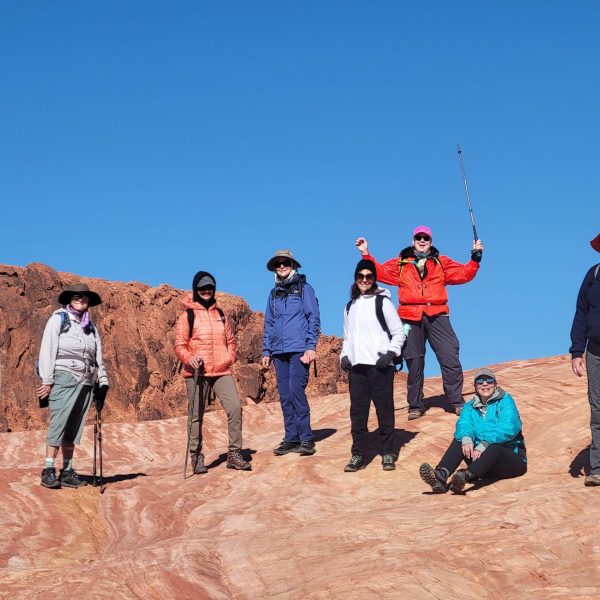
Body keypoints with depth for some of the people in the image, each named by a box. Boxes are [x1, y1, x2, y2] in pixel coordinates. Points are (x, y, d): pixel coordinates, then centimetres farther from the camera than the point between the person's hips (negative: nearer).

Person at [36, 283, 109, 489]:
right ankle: (48, 470, -11)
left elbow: (98, 358, 19)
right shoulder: (58, 319, 4)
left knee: (74, 428, 5)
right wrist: (47, 381, -9)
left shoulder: (91, 326, 19)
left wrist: (103, 382, 10)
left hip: (85, 382, 5)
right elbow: (47, 350, -3)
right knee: (58, 423, -12)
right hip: (64, 377, -5)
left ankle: (67, 471, 8)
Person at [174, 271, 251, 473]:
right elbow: (179, 344, -3)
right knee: (197, 416, 2)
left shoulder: (220, 314, 16)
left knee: (235, 408, -10)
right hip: (197, 373, -3)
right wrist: (189, 358, -21)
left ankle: (234, 453, -4)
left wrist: (229, 358, 6)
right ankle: (196, 457, 12)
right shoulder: (187, 315, 1)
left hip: (222, 372, 3)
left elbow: (230, 340, 22)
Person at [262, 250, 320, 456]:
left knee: (296, 390, -15)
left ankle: (306, 438, -10)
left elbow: (313, 318, -1)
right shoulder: (274, 294, 18)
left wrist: (311, 346, -10)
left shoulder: (304, 288, 4)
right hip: (279, 352, 5)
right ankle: (291, 438, 8)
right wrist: (266, 351, 14)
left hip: (298, 350, -5)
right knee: (285, 396, 3)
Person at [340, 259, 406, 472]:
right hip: (356, 367, 5)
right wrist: (344, 356, 8)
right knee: (357, 412, 1)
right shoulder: (350, 306, 19)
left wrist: (390, 353, -12)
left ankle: (388, 453, 4)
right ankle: (358, 454, 6)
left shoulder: (382, 301, 3)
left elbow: (399, 333, 1)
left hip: (379, 366, -4)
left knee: (384, 410, -3)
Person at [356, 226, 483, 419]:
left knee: (450, 358, -7)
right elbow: (379, 272, 11)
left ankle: (457, 403, 2)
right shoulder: (400, 264, 14)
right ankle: (415, 407, 12)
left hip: (436, 316, 0)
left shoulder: (442, 263, 15)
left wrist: (475, 258, -1)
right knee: (414, 363, 4)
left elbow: (463, 273, 11)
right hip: (410, 317, 0)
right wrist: (366, 254, 4)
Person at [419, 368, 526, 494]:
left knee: (493, 447, -36)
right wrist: (466, 438, -33)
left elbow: (509, 428, -17)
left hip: (512, 459, -4)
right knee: (459, 440, -18)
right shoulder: (470, 407, 14)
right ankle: (441, 475, -45)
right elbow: (464, 424, -8)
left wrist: (484, 445, -31)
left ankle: (465, 476, -64)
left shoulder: (505, 401, 1)